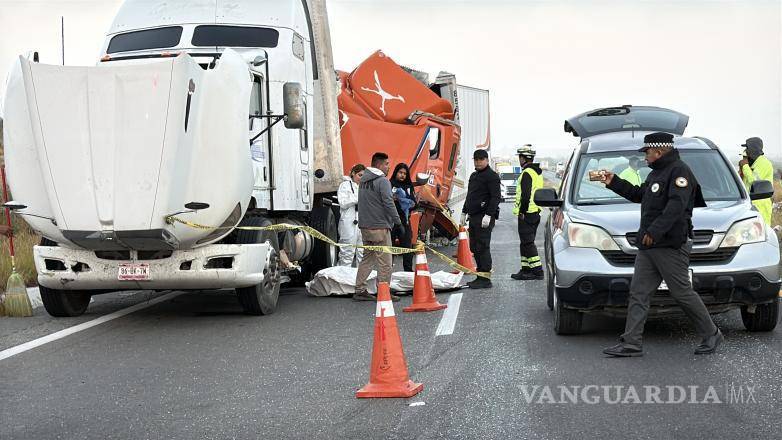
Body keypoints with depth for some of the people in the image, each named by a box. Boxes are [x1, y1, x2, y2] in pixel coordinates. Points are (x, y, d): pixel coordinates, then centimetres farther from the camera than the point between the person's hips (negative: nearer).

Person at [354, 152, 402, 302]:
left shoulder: (363, 180, 14)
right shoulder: (382, 181, -12)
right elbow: (388, 203, -17)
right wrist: (398, 222, -9)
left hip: (364, 226, 8)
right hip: (380, 227, -8)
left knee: (367, 258, 14)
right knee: (384, 261, -2)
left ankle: (360, 290, 14)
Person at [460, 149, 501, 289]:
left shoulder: (492, 176, -8)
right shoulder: (474, 176, 21)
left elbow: (496, 197, -16)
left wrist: (488, 215, -23)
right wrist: (464, 212, 24)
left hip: (484, 218, -9)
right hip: (474, 217, 9)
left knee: (482, 248, -10)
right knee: (474, 248, 11)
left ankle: (485, 279, -7)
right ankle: (480, 277, 17)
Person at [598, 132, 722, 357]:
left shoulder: (679, 171, -11)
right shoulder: (657, 173, 21)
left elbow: (676, 205, -23)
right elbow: (639, 195, 33)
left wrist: (655, 230, -30)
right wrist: (614, 183, 27)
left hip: (672, 246, -10)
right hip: (648, 246, 10)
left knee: (683, 293, -4)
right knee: (638, 293, 3)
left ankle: (711, 335, 12)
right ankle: (631, 343, 3)